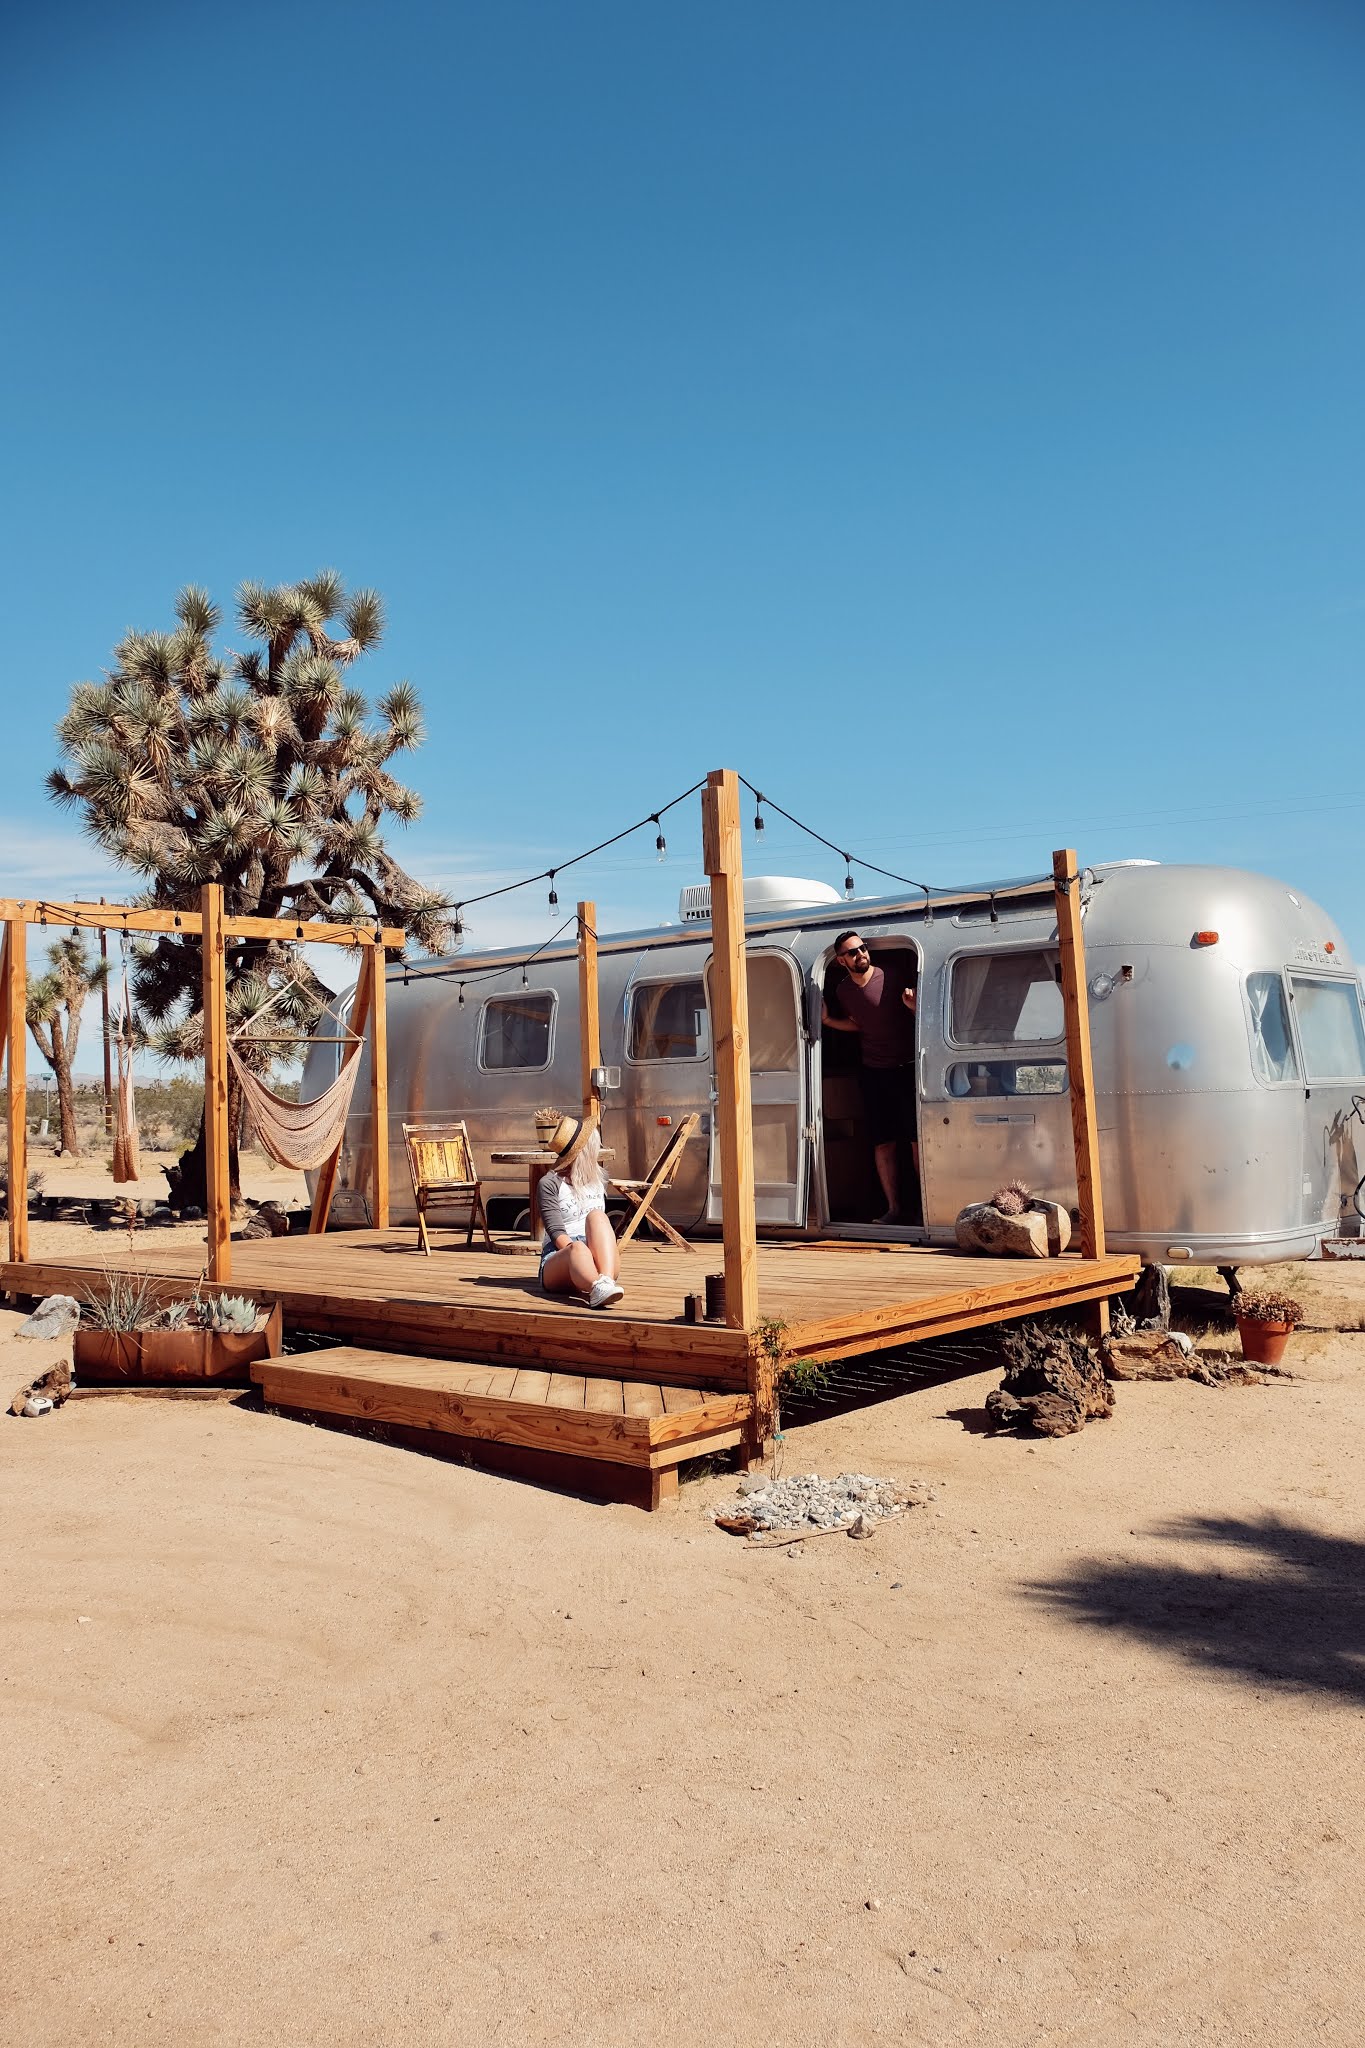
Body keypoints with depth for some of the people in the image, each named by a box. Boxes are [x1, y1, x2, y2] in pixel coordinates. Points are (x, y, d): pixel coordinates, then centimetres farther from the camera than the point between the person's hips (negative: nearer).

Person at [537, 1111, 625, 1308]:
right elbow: (556, 1232, -10)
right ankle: (598, 1289, -74)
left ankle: (606, 1281, -52)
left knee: (596, 1216, -26)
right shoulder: (550, 1184, 1)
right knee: (577, 1248, -39)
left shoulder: (598, 1180, 21)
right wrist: (580, 1253, -24)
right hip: (558, 1261, -4)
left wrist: (612, 1247, 12)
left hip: (597, 1262, 4)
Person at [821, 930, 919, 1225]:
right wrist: (828, 1019, 8)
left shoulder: (893, 976, -10)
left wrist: (913, 1006, -25)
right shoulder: (844, 991, 5)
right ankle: (893, 1208, 14)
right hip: (873, 1073, 4)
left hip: (907, 1068, -4)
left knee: (917, 1140, -4)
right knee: (883, 1143, 5)